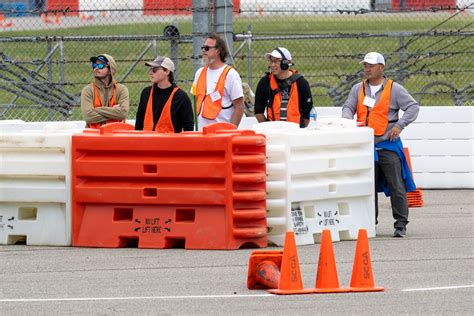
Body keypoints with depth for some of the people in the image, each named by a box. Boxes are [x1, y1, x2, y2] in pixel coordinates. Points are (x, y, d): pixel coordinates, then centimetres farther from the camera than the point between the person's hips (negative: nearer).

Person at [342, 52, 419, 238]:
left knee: (396, 186, -5)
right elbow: (348, 107, 8)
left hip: (388, 145, -4)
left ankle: (401, 224, -1)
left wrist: (399, 125, -13)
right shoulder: (358, 90, 12)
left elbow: (413, 107, -2)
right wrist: (348, 121, -14)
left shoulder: (394, 89, 0)